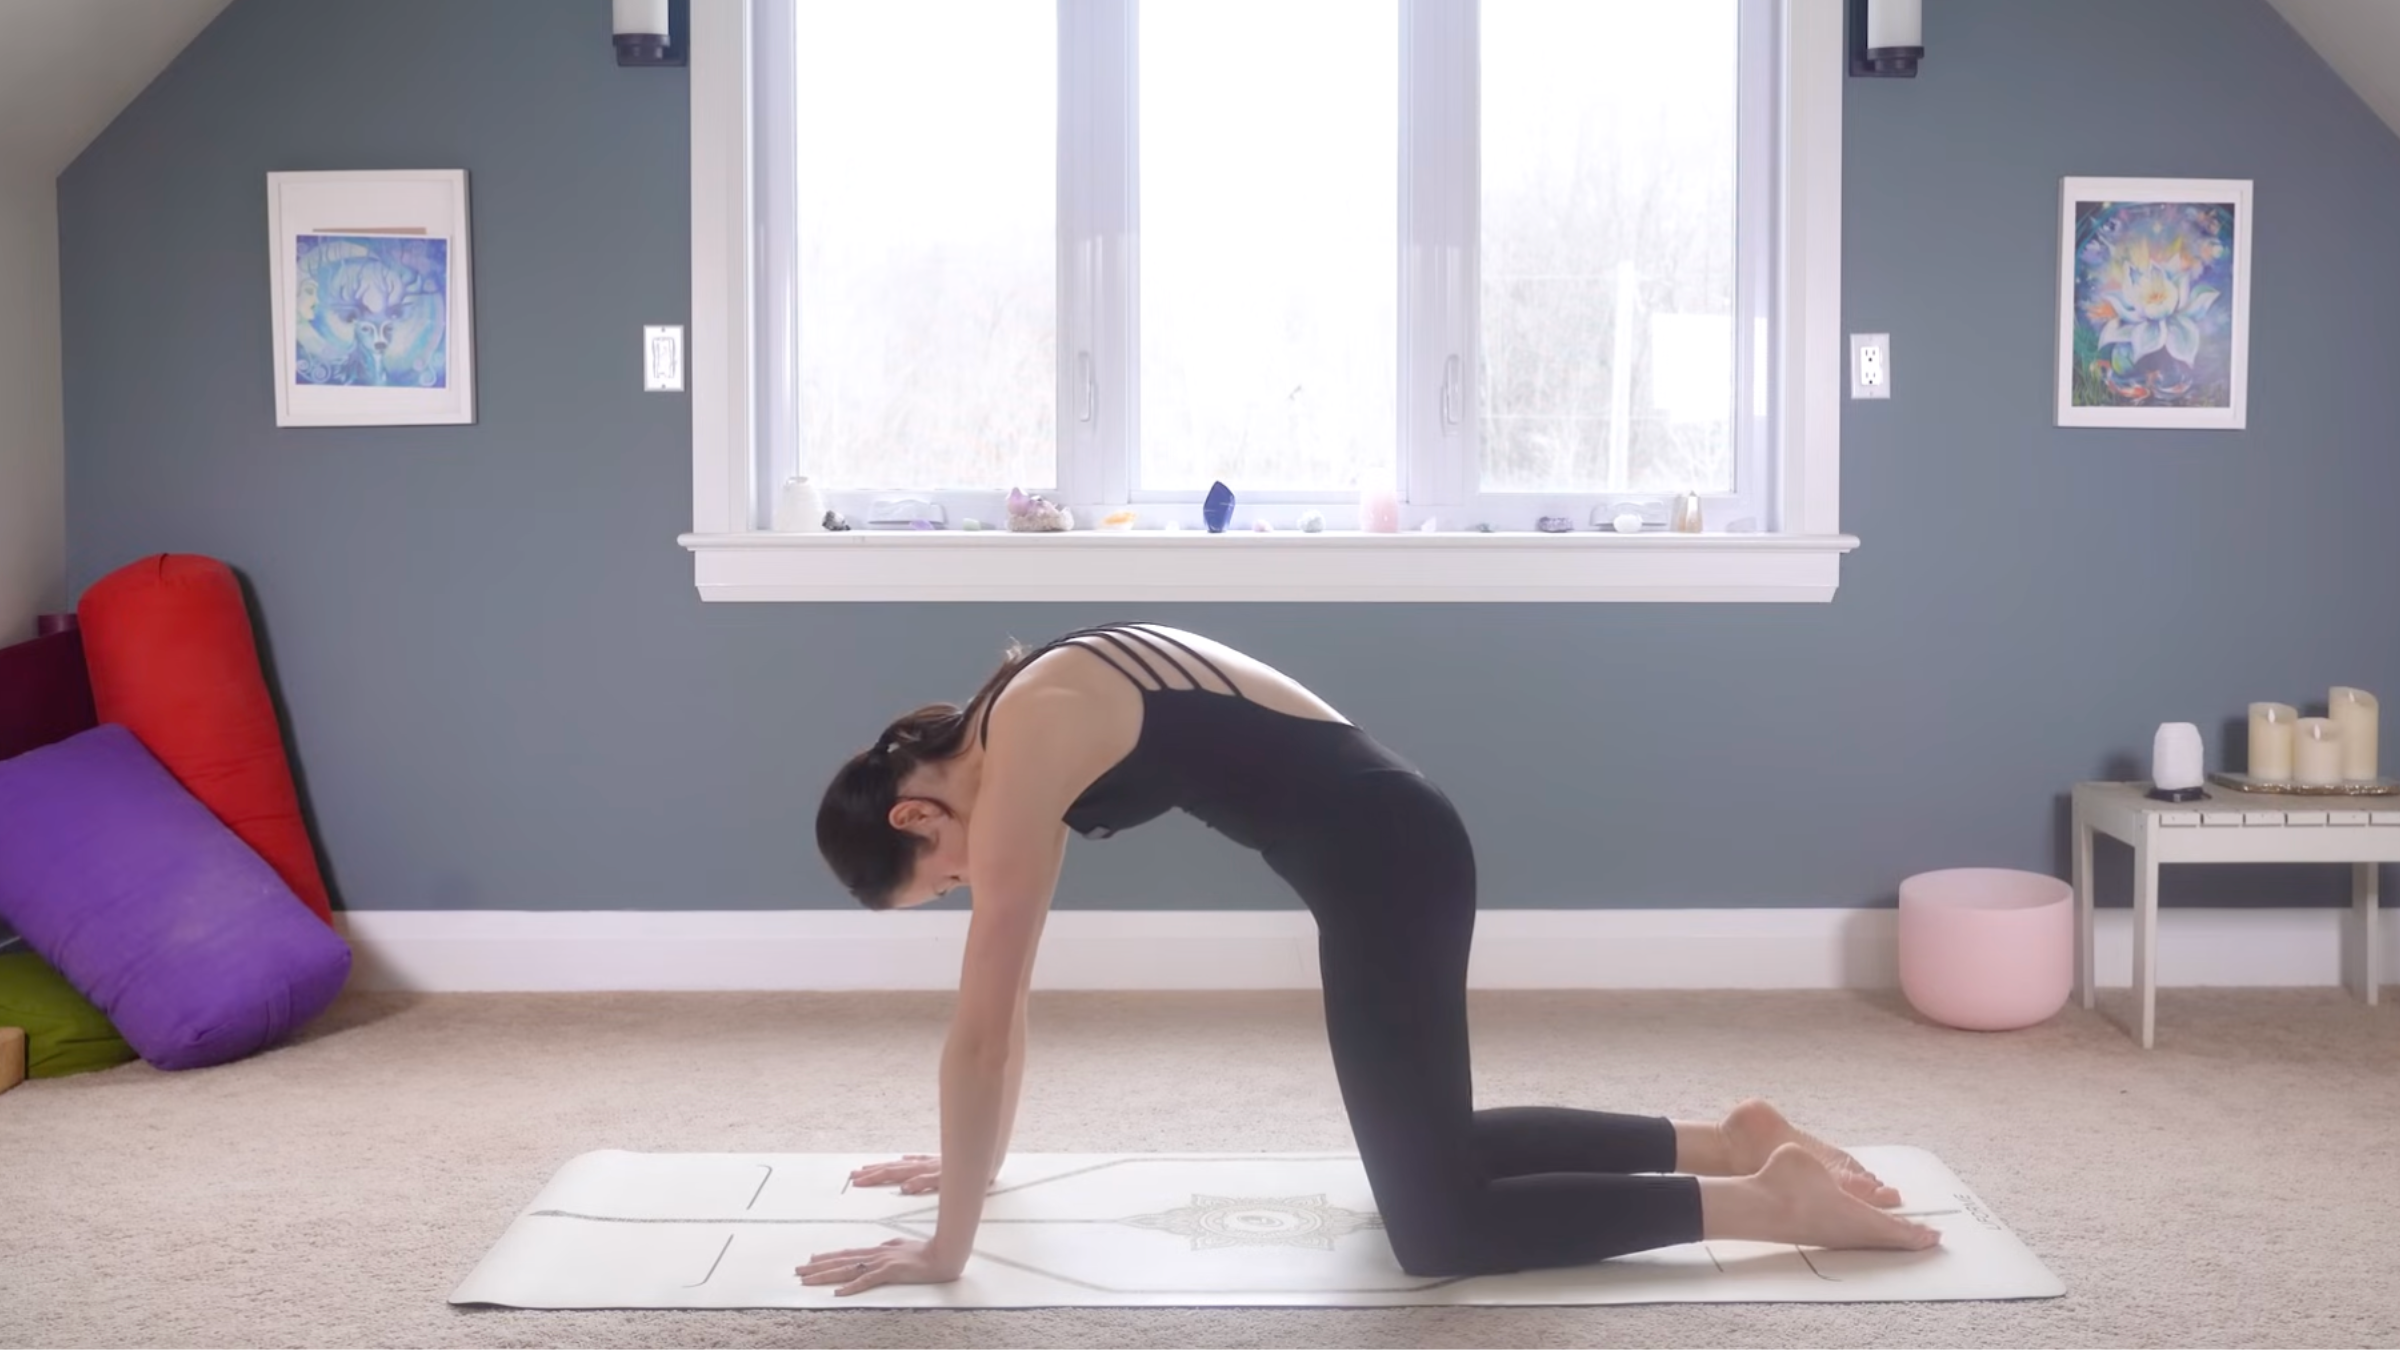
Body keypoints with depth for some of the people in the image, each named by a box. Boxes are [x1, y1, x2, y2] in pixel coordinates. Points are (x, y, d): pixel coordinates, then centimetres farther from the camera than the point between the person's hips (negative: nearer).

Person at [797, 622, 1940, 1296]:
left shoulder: (1019, 757, -16)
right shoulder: (1011, 719, 13)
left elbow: (982, 1025, -14)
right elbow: (1010, 1000, 21)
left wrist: (945, 1248, -7)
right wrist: (973, 1161, 26)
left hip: (1384, 862, -10)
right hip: (1391, 845, 10)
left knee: (1439, 1229, -2)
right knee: (1426, 1145, 22)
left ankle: (1768, 1198, 1)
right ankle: (1728, 1140, 23)